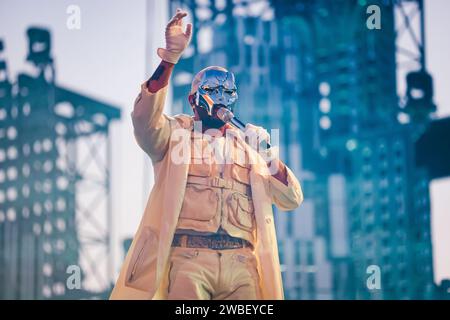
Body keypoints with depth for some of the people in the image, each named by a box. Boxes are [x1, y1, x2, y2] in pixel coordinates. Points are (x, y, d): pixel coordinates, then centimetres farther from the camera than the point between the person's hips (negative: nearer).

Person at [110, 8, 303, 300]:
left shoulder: (249, 142, 21)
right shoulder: (176, 133, 13)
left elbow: (292, 199, 16)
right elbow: (145, 119, -11)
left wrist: (269, 156, 0)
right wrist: (169, 60, -21)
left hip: (241, 264, 3)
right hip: (188, 258, -3)